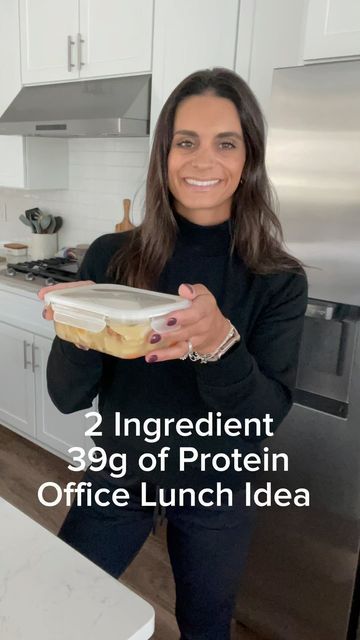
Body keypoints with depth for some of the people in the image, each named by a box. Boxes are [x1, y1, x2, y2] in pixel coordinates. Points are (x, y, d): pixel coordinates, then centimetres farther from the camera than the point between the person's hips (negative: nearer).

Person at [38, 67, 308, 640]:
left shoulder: (280, 280, -15)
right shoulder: (111, 257, -14)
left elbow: (265, 417, -19)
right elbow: (67, 395, -12)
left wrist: (220, 345, -39)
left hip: (215, 490, 0)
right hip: (119, 475, 1)